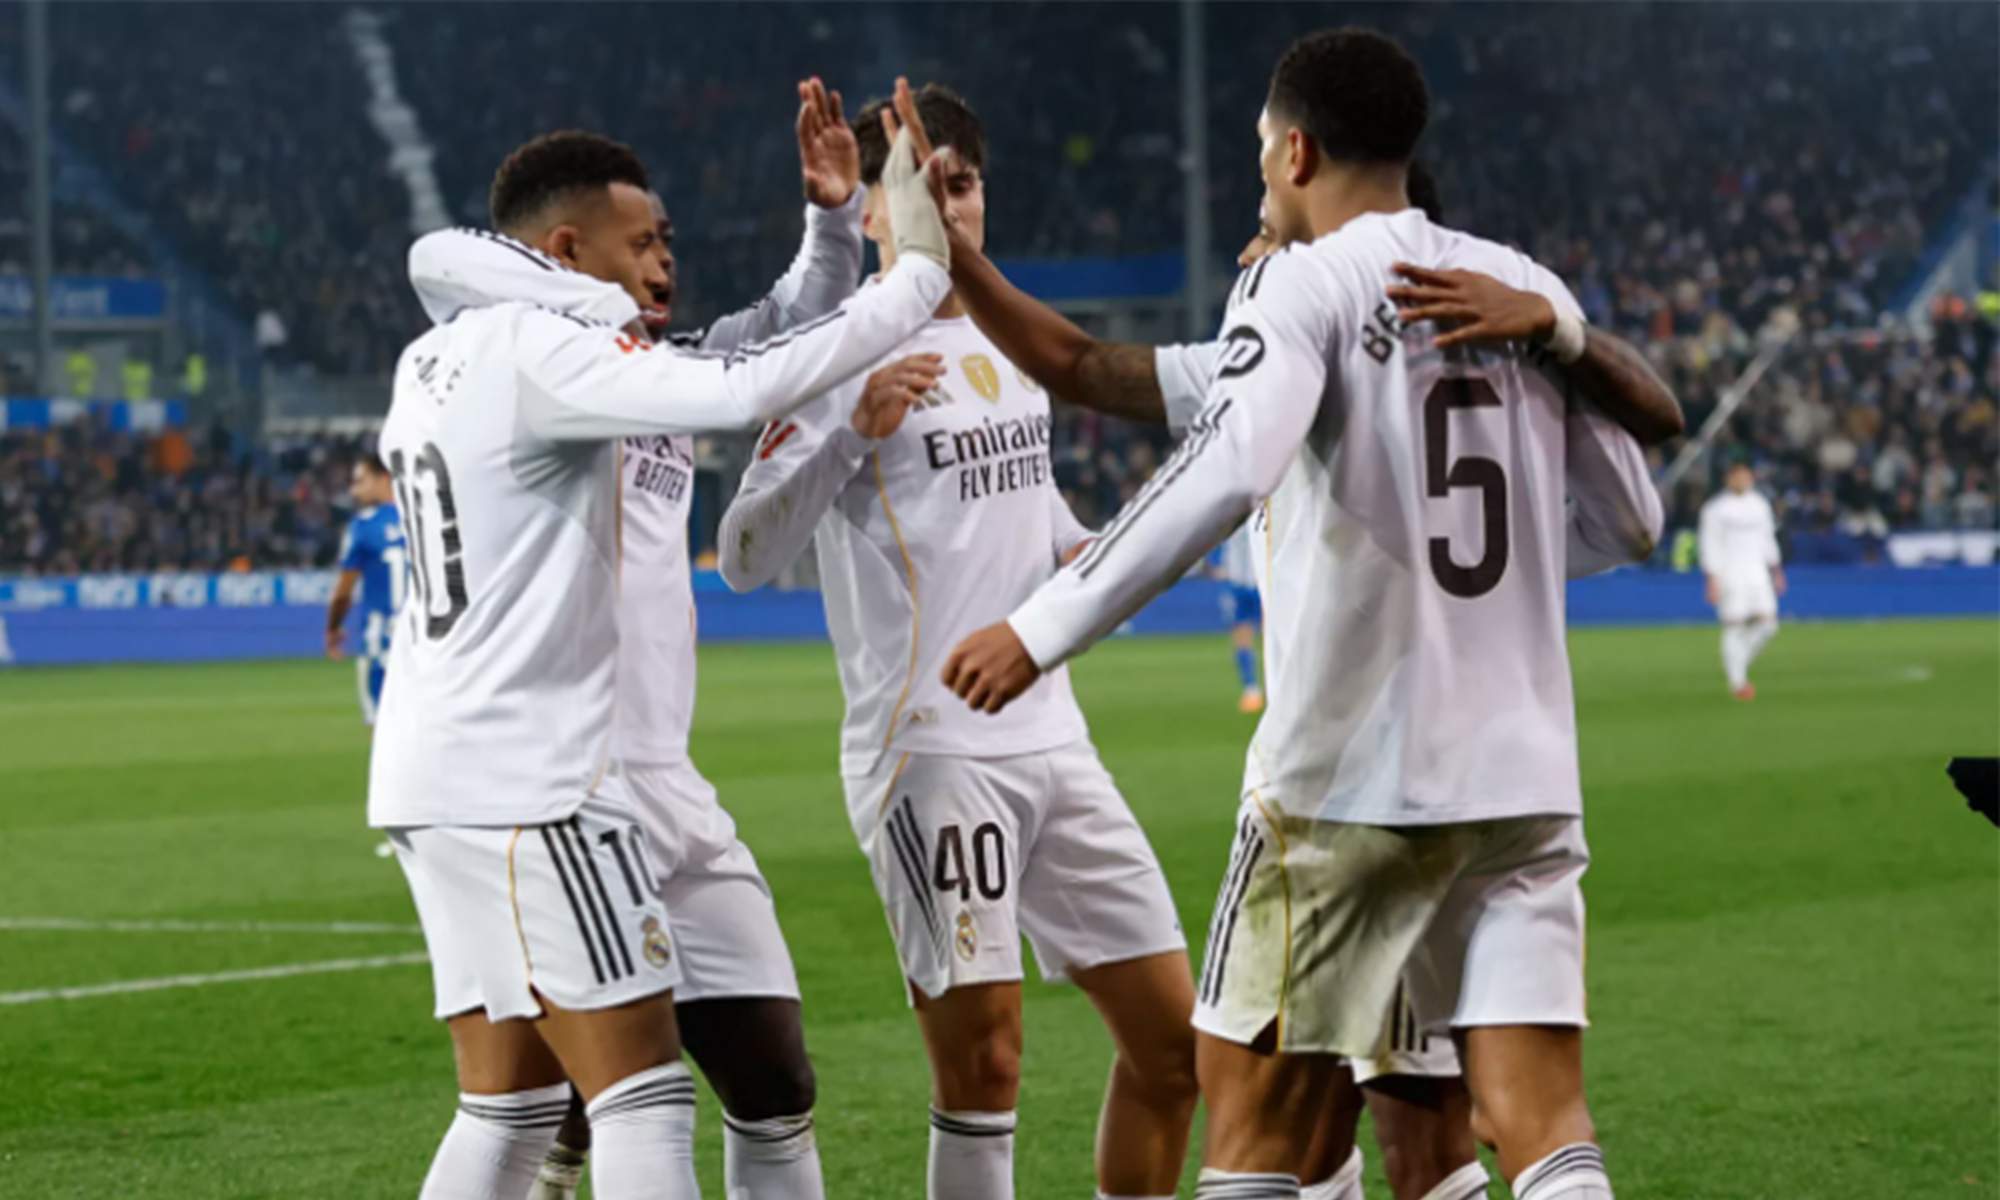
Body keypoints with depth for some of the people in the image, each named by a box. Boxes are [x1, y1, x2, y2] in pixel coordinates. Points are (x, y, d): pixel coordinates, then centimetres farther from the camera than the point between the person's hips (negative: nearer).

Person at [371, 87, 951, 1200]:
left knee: (510, 1106, 13)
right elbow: (744, 389, -25)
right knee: (646, 1095, -9)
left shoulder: (433, 359, 15)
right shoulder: (536, 349, -13)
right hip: (529, 783, -9)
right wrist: (918, 273, -17)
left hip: (436, 772, 9)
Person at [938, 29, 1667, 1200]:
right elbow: (1630, 520, 17)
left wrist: (1042, 630, -20)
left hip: (1348, 777, -5)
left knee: (1255, 1105, 7)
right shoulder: (1525, 287, 12)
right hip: (1526, 778, 5)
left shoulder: (1304, 283, -5)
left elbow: (1223, 472, -23)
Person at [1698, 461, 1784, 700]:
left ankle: (1736, 666, 16)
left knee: (1767, 624, -4)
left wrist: (1776, 571, 18)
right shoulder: (1716, 508, -6)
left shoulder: (1759, 505, 12)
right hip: (1728, 572, -6)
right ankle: (1737, 682, -2)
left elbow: (1767, 539, 21)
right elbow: (1710, 545, -9)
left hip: (1756, 572, 6)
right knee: (1735, 627, -8)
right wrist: (1711, 579, -15)